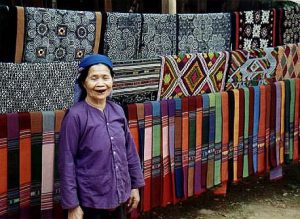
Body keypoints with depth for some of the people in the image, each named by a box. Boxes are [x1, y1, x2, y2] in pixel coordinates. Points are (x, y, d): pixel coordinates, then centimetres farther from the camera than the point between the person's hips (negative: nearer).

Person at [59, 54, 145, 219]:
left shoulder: (117, 111, 0)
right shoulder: (75, 116, -15)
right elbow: (67, 162, -13)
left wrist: (135, 185, 11)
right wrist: (72, 205, -13)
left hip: (119, 197, 5)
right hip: (91, 202, -5)